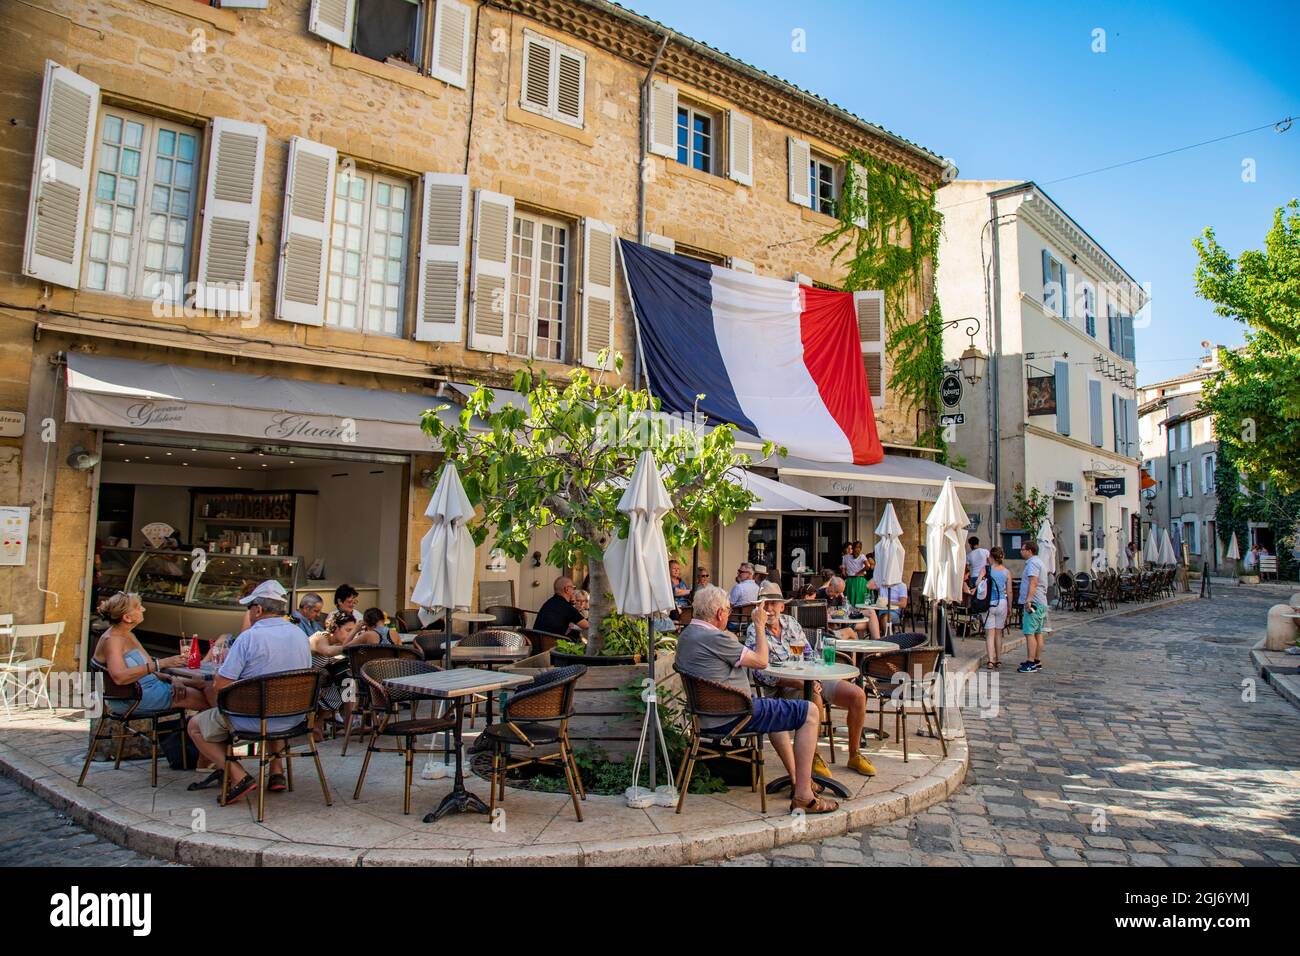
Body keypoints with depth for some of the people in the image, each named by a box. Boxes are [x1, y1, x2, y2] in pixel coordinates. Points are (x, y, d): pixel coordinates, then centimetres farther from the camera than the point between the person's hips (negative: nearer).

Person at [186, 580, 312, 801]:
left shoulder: (249, 637, -18)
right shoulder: (301, 636, 1)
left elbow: (220, 685, -19)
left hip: (254, 720, -6)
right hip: (292, 720, 6)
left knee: (196, 726, 17)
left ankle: (239, 776, 1)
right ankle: (277, 773, 28)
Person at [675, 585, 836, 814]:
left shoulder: (686, 635, 9)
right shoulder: (714, 638, -22)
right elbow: (761, 661, -12)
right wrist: (760, 625, -1)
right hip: (730, 718, -11)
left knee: (775, 707, 33)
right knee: (809, 713, -4)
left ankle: (796, 779, 37)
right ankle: (803, 796, -2)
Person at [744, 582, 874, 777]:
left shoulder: (790, 622, 12)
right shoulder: (753, 632, -6)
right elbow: (761, 673, -15)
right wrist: (800, 683, -24)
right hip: (786, 686, -6)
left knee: (858, 695, -9)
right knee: (813, 698, -37)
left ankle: (854, 755, 7)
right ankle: (813, 757, -16)